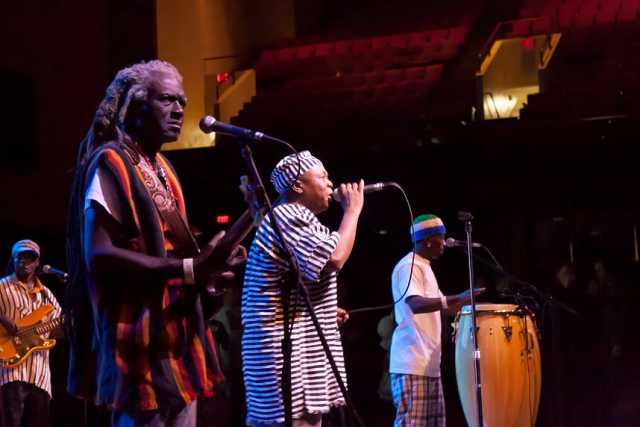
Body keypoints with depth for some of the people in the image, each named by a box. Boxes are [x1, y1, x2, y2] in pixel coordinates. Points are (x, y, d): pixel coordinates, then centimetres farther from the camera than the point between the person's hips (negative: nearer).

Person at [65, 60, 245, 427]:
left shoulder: (163, 169, 18)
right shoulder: (111, 163, -9)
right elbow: (99, 256, -20)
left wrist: (207, 265, 3)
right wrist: (190, 268, -22)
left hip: (178, 332, 9)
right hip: (141, 336, -9)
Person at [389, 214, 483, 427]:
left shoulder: (425, 267, 21)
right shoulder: (408, 266, -11)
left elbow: (438, 305, 30)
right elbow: (415, 304, -27)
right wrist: (456, 299, -35)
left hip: (429, 362, 10)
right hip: (412, 363, -10)